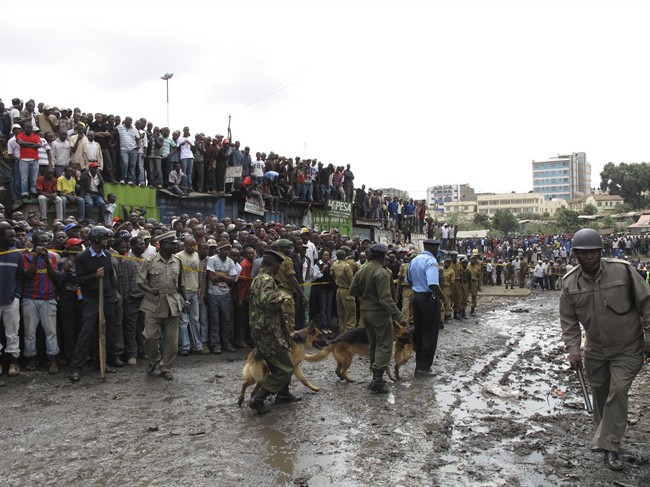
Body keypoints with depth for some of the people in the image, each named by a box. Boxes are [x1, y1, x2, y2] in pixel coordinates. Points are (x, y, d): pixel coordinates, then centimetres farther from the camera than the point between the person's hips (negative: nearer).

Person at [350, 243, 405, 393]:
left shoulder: (361, 270, 3)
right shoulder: (381, 273, -20)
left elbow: (353, 291, 7)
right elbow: (386, 299, -26)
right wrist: (399, 316, -25)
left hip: (365, 312, 8)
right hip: (380, 313, -8)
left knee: (373, 345, 18)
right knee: (384, 346, -1)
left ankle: (376, 375, 26)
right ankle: (377, 380, -5)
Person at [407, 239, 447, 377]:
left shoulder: (414, 260, 8)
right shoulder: (431, 261, -18)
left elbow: (409, 280, 19)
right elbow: (433, 284, -30)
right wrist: (443, 298, -19)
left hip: (416, 296, 8)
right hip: (429, 298, -8)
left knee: (419, 332, 15)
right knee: (430, 334, 2)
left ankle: (419, 365, 23)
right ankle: (424, 367, 5)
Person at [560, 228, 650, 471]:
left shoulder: (623, 271, -18)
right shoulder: (570, 282, -9)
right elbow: (568, 320, -1)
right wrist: (573, 350, -8)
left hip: (627, 349, -3)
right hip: (595, 350, 3)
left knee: (617, 391, -10)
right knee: (600, 391, 15)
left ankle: (609, 446, 0)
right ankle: (603, 432, 38)